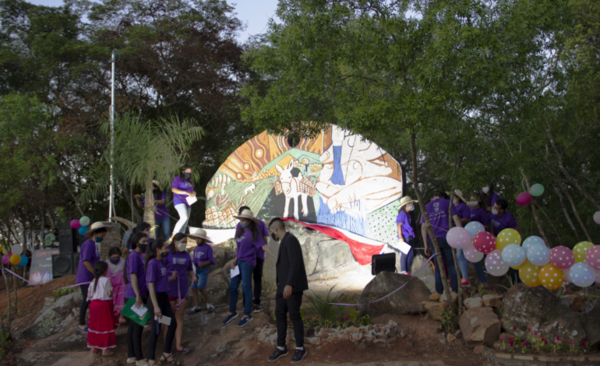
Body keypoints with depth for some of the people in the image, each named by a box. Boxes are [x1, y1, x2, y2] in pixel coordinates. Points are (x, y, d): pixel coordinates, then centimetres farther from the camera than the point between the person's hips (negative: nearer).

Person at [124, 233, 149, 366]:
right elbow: (133, 276, -20)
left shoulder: (140, 256, 15)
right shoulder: (134, 256, -14)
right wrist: (138, 296, -22)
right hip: (134, 297, -9)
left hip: (139, 296, 9)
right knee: (138, 326, -4)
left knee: (133, 326, 14)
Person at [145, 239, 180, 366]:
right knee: (156, 331, -2)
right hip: (156, 299, -9)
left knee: (173, 324, 13)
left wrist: (172, 278, 19)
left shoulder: (160, 262, 10)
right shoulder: (152, 263, -17)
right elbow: (151, 286, -20)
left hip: (164, 298, 9)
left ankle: (166, 354, 28)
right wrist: (156, 306, -23)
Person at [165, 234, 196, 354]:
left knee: (179, 317, 7)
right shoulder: (167, 254, -8)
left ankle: (178, 345, 10)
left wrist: (194, 277, -1)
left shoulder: (186, 255, 9)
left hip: (182, 289, 5)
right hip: (169, 290, -5)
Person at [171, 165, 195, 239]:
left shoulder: (189, 181, 22)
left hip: (188, 202, 8)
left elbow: (191, 191, 29)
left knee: (185, 222, 2)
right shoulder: (177, 179, 0)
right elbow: (173, 189, -13)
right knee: (184, 217, -25)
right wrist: (186, 193, -21)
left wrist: (193, 193, 2)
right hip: (179, 201, -8)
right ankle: (173, 236, -21)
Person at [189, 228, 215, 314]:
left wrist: (203, 263, -22)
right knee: (194, 288, 4)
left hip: (204, 269, -7)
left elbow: (212, 261, -8)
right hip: (195, 270, 7)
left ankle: (209, 304, -3)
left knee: (201, 287, -18)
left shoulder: (207, 248, -6)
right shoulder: (196, 248, 15)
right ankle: (196, 307, 15)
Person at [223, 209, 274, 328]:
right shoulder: (239, 231, 10)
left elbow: (263, 246, -19)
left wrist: (274, 255, -32)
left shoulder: (253, 233, -10)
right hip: (239, 262, 7)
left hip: (247, 262, -7)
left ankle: (247, 315, 3)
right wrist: (235, 260, 9)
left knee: (246, 287, -5)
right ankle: (232, 312, 25)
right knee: (232, 287, 11)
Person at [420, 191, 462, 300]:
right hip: (448, 238, -2)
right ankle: (454, 290, 2)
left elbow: (423, 227, 8)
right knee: (451, 264, 5)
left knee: (438, 266, 8)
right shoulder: (448, 203, 9)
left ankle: (439, 293, 7)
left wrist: (426, 245, 9)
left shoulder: (426, 207, 14)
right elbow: (456, 219, -1)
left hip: (434, 240, 2)